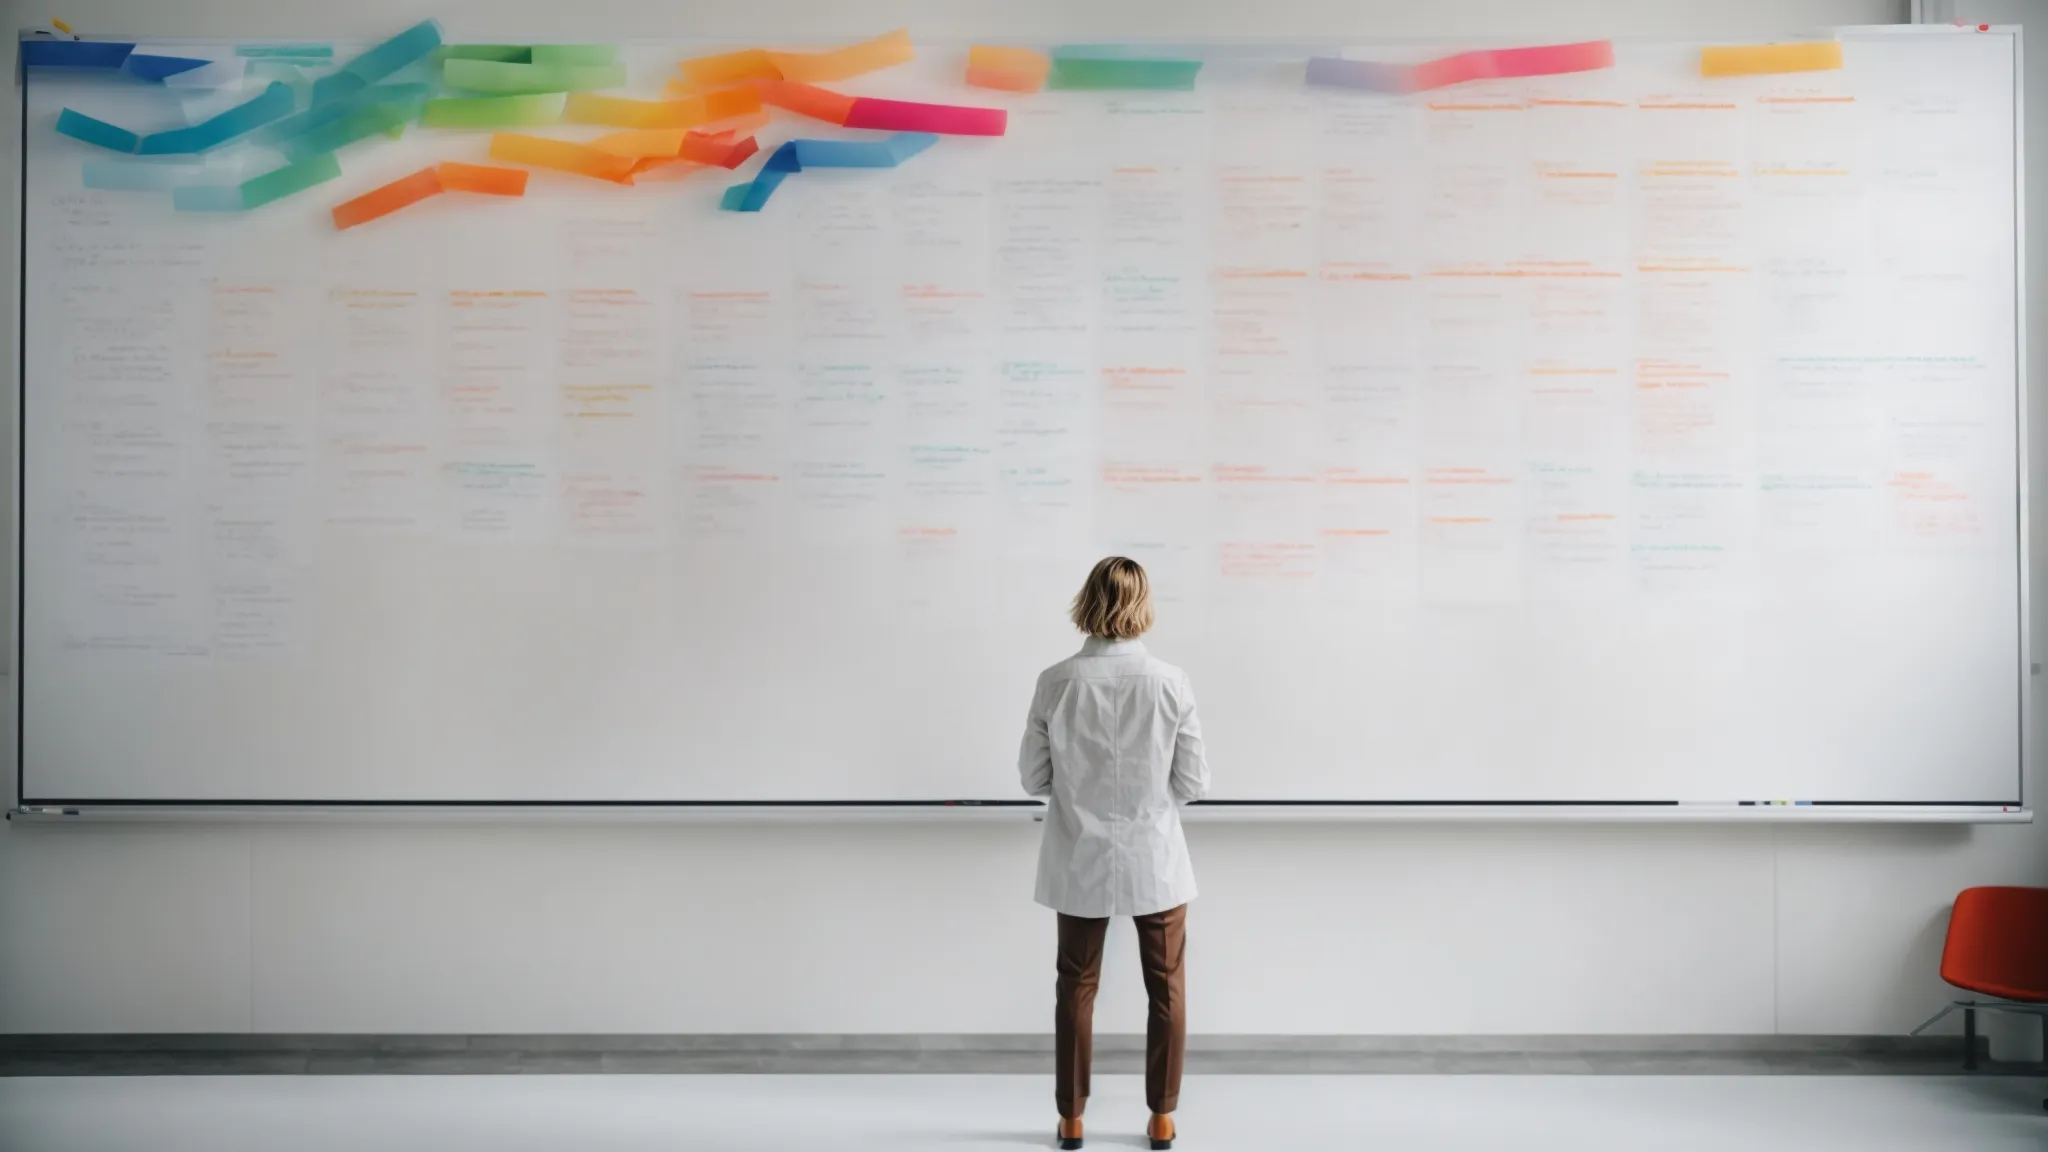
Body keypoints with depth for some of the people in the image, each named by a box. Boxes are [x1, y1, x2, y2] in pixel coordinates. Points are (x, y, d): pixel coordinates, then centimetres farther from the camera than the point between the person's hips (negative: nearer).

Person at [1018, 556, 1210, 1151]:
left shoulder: (1057, 682, -12)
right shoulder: (1170, 682, -14)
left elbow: (1033, 778, -4)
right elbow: (1194, 783, -8)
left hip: (1080, 863, 1)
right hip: (1155, 861, -1)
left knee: (1076, 986, 16)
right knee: (1166, 988, 16)